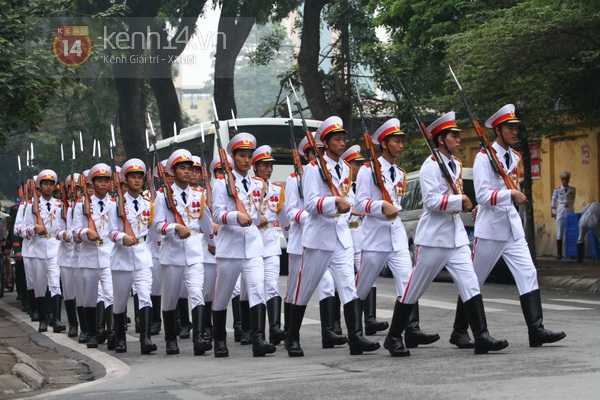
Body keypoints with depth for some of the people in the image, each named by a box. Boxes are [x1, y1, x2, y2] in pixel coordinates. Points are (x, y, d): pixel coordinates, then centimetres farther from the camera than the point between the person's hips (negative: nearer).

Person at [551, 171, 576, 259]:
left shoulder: (572, 190, 7)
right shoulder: (557, 190, 2)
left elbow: (572, 201, 15)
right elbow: (553, 202, 8)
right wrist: (554, 212, 6)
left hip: (570, 214, 1)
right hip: (561, 215, -1)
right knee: (559, 234, -2)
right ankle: (559, 253, 1)